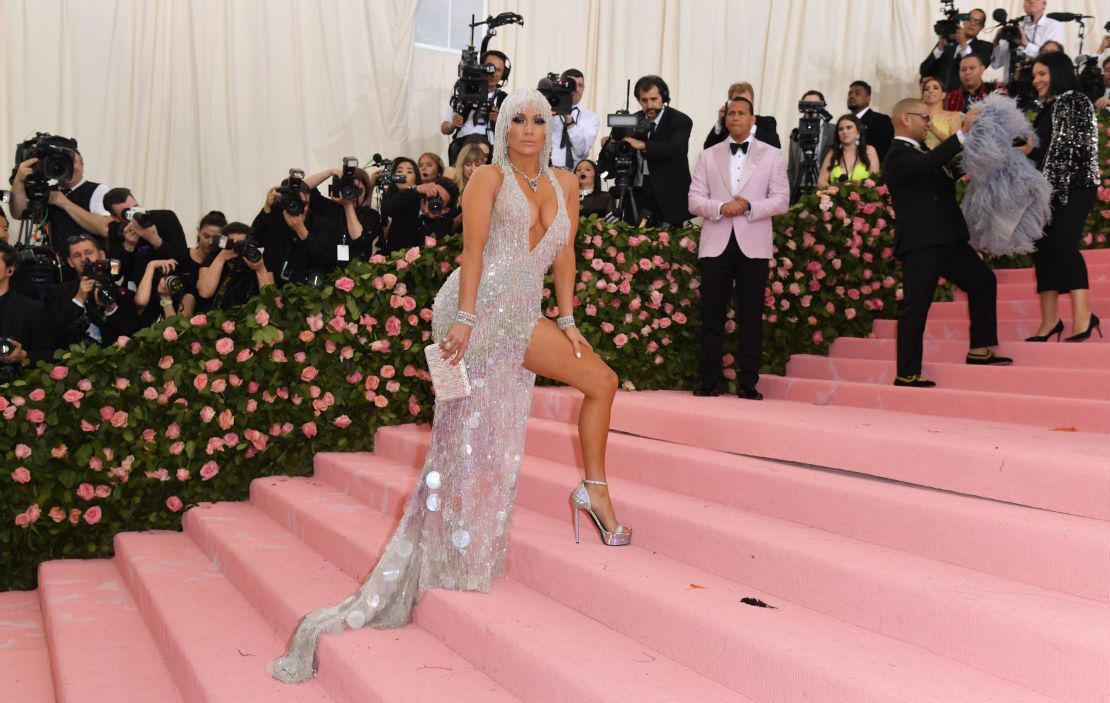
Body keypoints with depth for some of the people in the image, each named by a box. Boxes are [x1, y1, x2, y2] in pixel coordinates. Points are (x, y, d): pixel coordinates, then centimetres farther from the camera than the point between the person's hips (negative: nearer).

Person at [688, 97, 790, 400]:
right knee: (712, 316, 0)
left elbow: (781, 201, 1)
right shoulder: (709, 156, 12)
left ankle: (748, 383, 4)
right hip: (716, 244, 1)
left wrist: (749, 207, -15)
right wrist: (720, 208, -14)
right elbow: (694, 200, 5)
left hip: (753, 245, -1)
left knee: (751, 317, 0)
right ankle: (709, 381, 5)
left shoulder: (771, 155, 8)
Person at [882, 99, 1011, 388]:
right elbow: (930, 162, -31)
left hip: (945, 239, 10)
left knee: (983, 280, 15)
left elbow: (941, 174, 28)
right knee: (916, 305, -7)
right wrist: (963, 133, -33)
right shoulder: (899, 155, -12)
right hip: (920, 244, -10)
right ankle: (907, 374, -4)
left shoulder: (916, 152, 20)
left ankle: (979, 349, 20)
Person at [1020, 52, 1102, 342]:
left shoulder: (1076, 101, -3)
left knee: (1063, 245, -18)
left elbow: (1082, 144, -14)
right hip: (1049, 187, 8)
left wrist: (1034, 148, -12)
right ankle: (1050, 320, 5)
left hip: (1073, 186, -8)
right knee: (1043, 248, 3)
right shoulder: (1047, 108, 19)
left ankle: (1083, 315, -19)